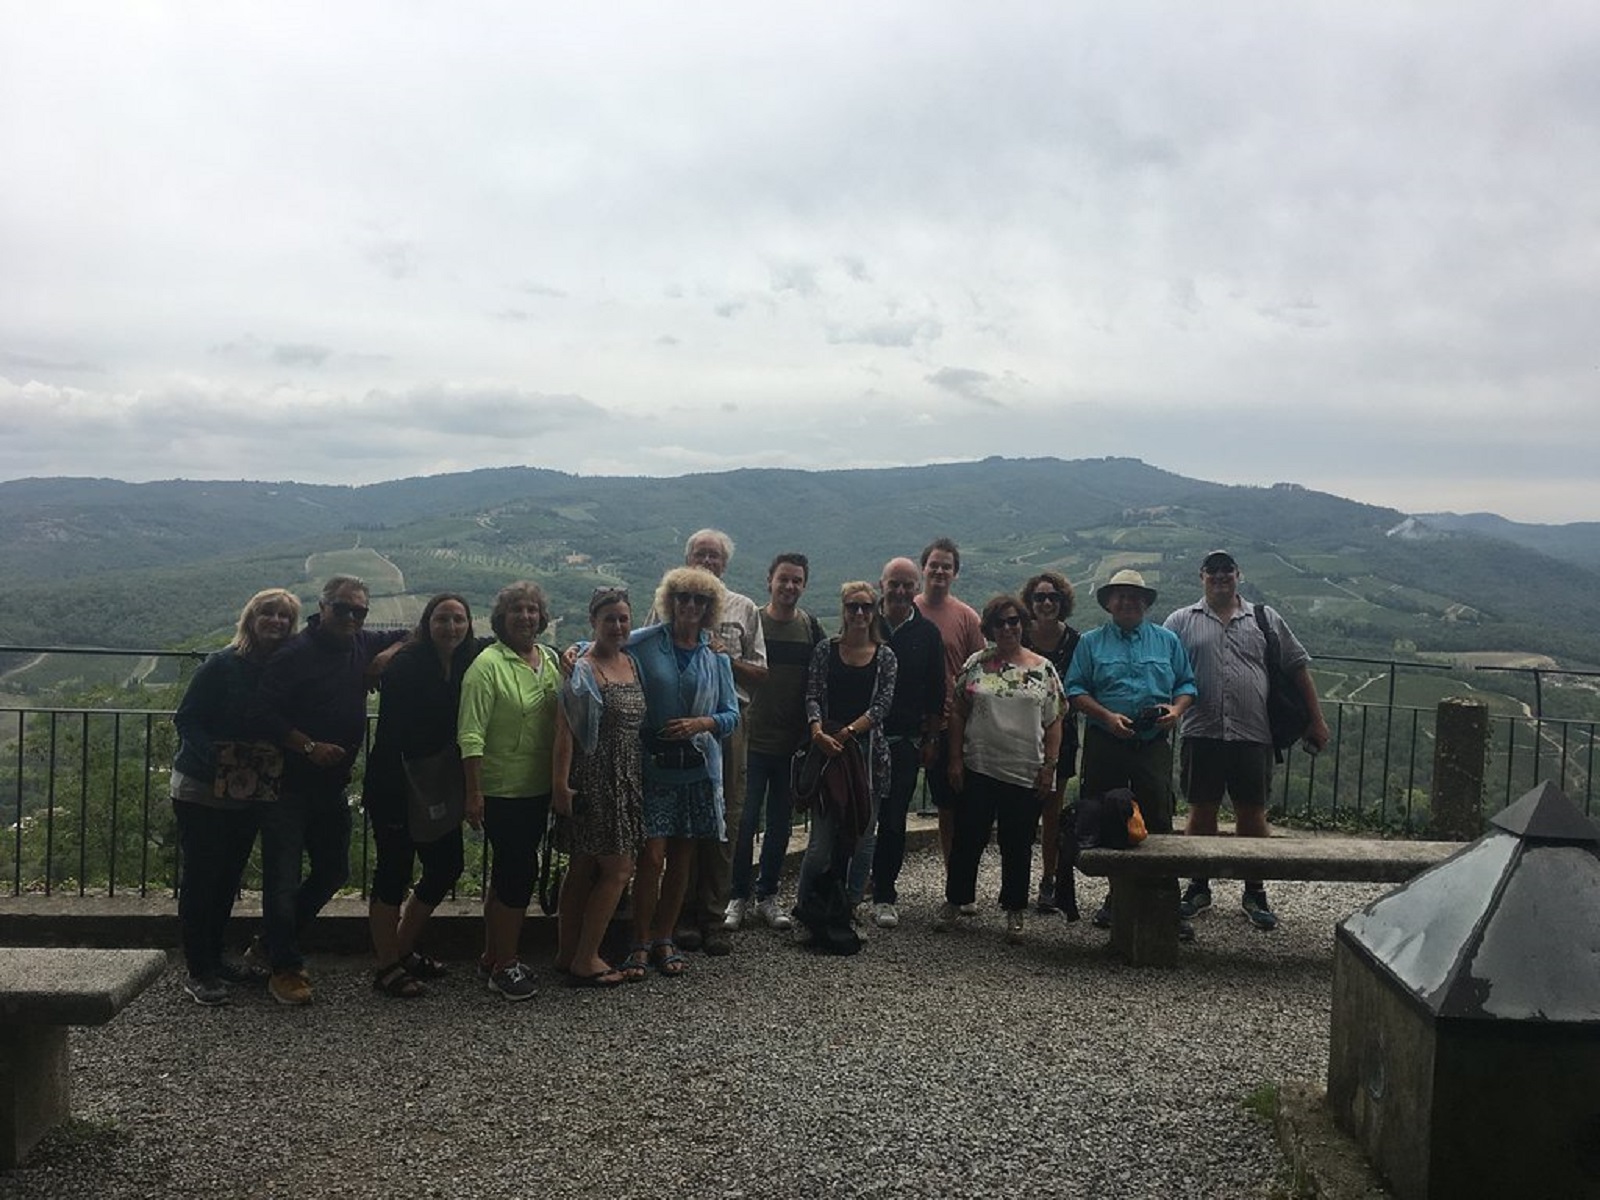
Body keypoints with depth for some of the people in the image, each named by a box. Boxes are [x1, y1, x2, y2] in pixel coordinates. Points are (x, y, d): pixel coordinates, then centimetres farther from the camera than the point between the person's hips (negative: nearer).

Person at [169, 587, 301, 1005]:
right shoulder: (222, 665, -13)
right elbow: (186, 719, -12)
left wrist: (275, 759, -9)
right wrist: (216, 755, -24)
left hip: (249, 793, 5)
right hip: (201, 788, -5)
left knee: (228, 877, 14)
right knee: (200, 879, -1)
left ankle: (214, 959, 27)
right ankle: (198, 973, 7)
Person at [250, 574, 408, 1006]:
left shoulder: (363, 646, 5)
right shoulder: (295, 654, -14)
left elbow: (403, 638, 24)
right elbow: (262, 714, -17)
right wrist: (310, 746, -21)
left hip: (332, 787, 7)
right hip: (289, 786, -7)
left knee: (334, 871, 15)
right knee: (282, 878, -3)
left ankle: (275, 942, 33)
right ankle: (284, 969, 9)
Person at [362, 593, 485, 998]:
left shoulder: (471, 664, 4)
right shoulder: (405, 665, -14)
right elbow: (390, 733, -17)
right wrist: (392, 791, -21)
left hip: (440, 785, 7)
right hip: (396, 784, -7)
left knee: (447, 865, 11)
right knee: (394, 870, 0)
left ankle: (403, 949, 29)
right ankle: (386, 966, 13)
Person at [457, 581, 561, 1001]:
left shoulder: (550, 659, 7)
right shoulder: (488, 664, -14)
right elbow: (471, 734, -17)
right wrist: (473, 793, -20)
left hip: (539, 787, 7)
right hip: (503, 788, -7)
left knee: (508, 873, 16)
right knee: (519, 872, -5)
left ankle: (493, 958, 28)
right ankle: (504, 966, 9)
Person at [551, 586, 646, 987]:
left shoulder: (631, 663, 11)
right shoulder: (583, 671, -13)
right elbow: (564, 731, -17)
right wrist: (561, 785, -20)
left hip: (626, 778, 7)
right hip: (594, 777, -7)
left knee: (583, 868, 13)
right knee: (618, 869, -5)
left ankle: (569, 954, 21)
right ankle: (585, 960, 3)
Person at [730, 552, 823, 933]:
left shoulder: (810, 627, 5)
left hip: (794, 741, 3)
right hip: (754, 739, -3)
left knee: (781, 822, 11)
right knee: (745, 820, -1)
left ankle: (767, 897, 23)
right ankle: (739, 897, 12)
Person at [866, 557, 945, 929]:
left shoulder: (927, 633, 6)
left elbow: (936, 693, 9)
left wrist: (931, 739, 7)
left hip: (904, 741, 1)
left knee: (893, 822, 3)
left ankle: (885, 896, 13)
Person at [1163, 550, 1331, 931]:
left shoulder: (1264, 619, 12)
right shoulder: (1182, 621, 8)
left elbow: (1298, 667, 14)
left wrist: (1316, 720, 9)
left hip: (1252, 735, 1)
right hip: (1202, 734, 0)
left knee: (1252, 814, 5)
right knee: (1201, 812, 7)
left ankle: (1255, 893, 17)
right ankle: (1198, 888, 20)